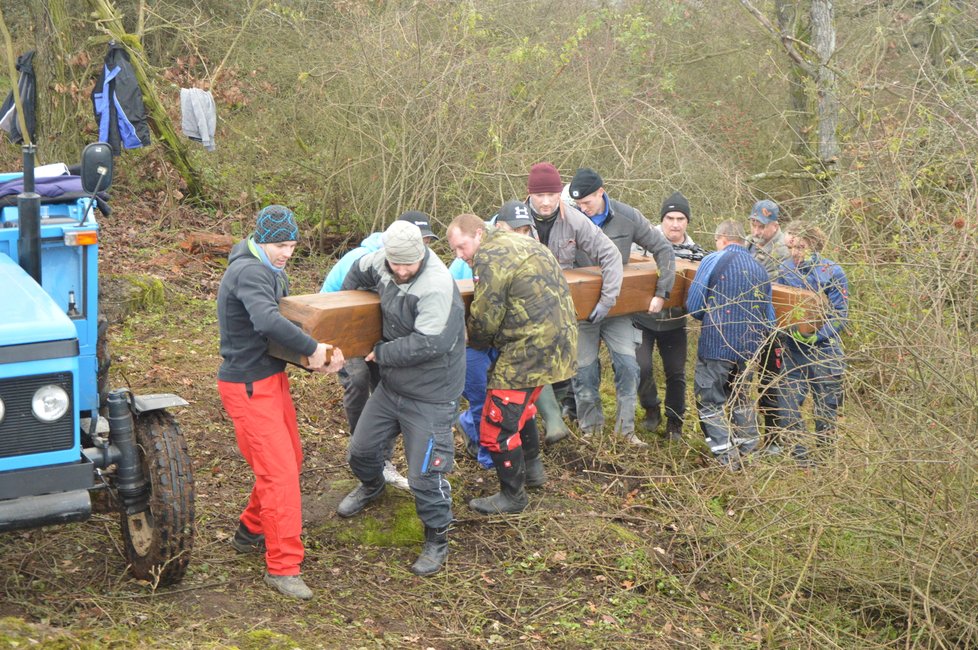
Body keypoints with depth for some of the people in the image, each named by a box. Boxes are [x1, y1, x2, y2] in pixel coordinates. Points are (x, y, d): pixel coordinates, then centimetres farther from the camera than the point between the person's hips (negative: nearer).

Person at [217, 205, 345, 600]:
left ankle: (250, 533, 37)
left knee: (290, 460, 19)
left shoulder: (272, 272, 12)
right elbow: (268, 322, -39)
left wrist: (323, 353, 0)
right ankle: (283, 568, -5)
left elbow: (289, 312, 15)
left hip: (272, 378, 10)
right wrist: (312, 349, -32)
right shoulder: (249, 272, -21)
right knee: (280, 472, -11)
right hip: (248, 386, -10)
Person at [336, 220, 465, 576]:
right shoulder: (382, 262, -5)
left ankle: (437, 541, 17)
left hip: (429, 397, -8)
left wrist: (380, 353, -20)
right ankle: (371, 486, 56)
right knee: (361, 449, 22)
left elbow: (427, 344, -33)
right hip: (391, 386, 8)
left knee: (424, 475, -5)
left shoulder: (437, 286, -29)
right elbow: (359, 271, 20)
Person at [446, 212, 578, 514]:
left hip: (530, 351, -11)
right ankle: (532, 469, 45)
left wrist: (474, 341, 10)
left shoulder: (490, 258, -15)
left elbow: (484, 319, -12)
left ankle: (512, 497, 12)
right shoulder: (519, 242, 16)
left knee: (497, 426, -1)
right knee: (521, 409, 30)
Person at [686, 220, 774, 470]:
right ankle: (749, 451, 26)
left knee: (710, 402, 4)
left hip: (716, 346, -6)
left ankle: (727, 457, -2)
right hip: (749, 347, 6)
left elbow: (693, 306, -6)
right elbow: (769, 317, 15)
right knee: (741, 398, 24)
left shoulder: (712, 261, -7)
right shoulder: (760, 269, 10)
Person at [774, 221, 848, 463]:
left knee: (826, 410, 8)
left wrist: (815, 336, -22)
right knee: (789, 406, -3)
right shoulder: (785, 270, 1)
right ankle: (802, 456, 8)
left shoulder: (832, 272, -7)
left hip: (824, 351, -2)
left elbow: (840, 315, -8)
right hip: (793, 351, 3)